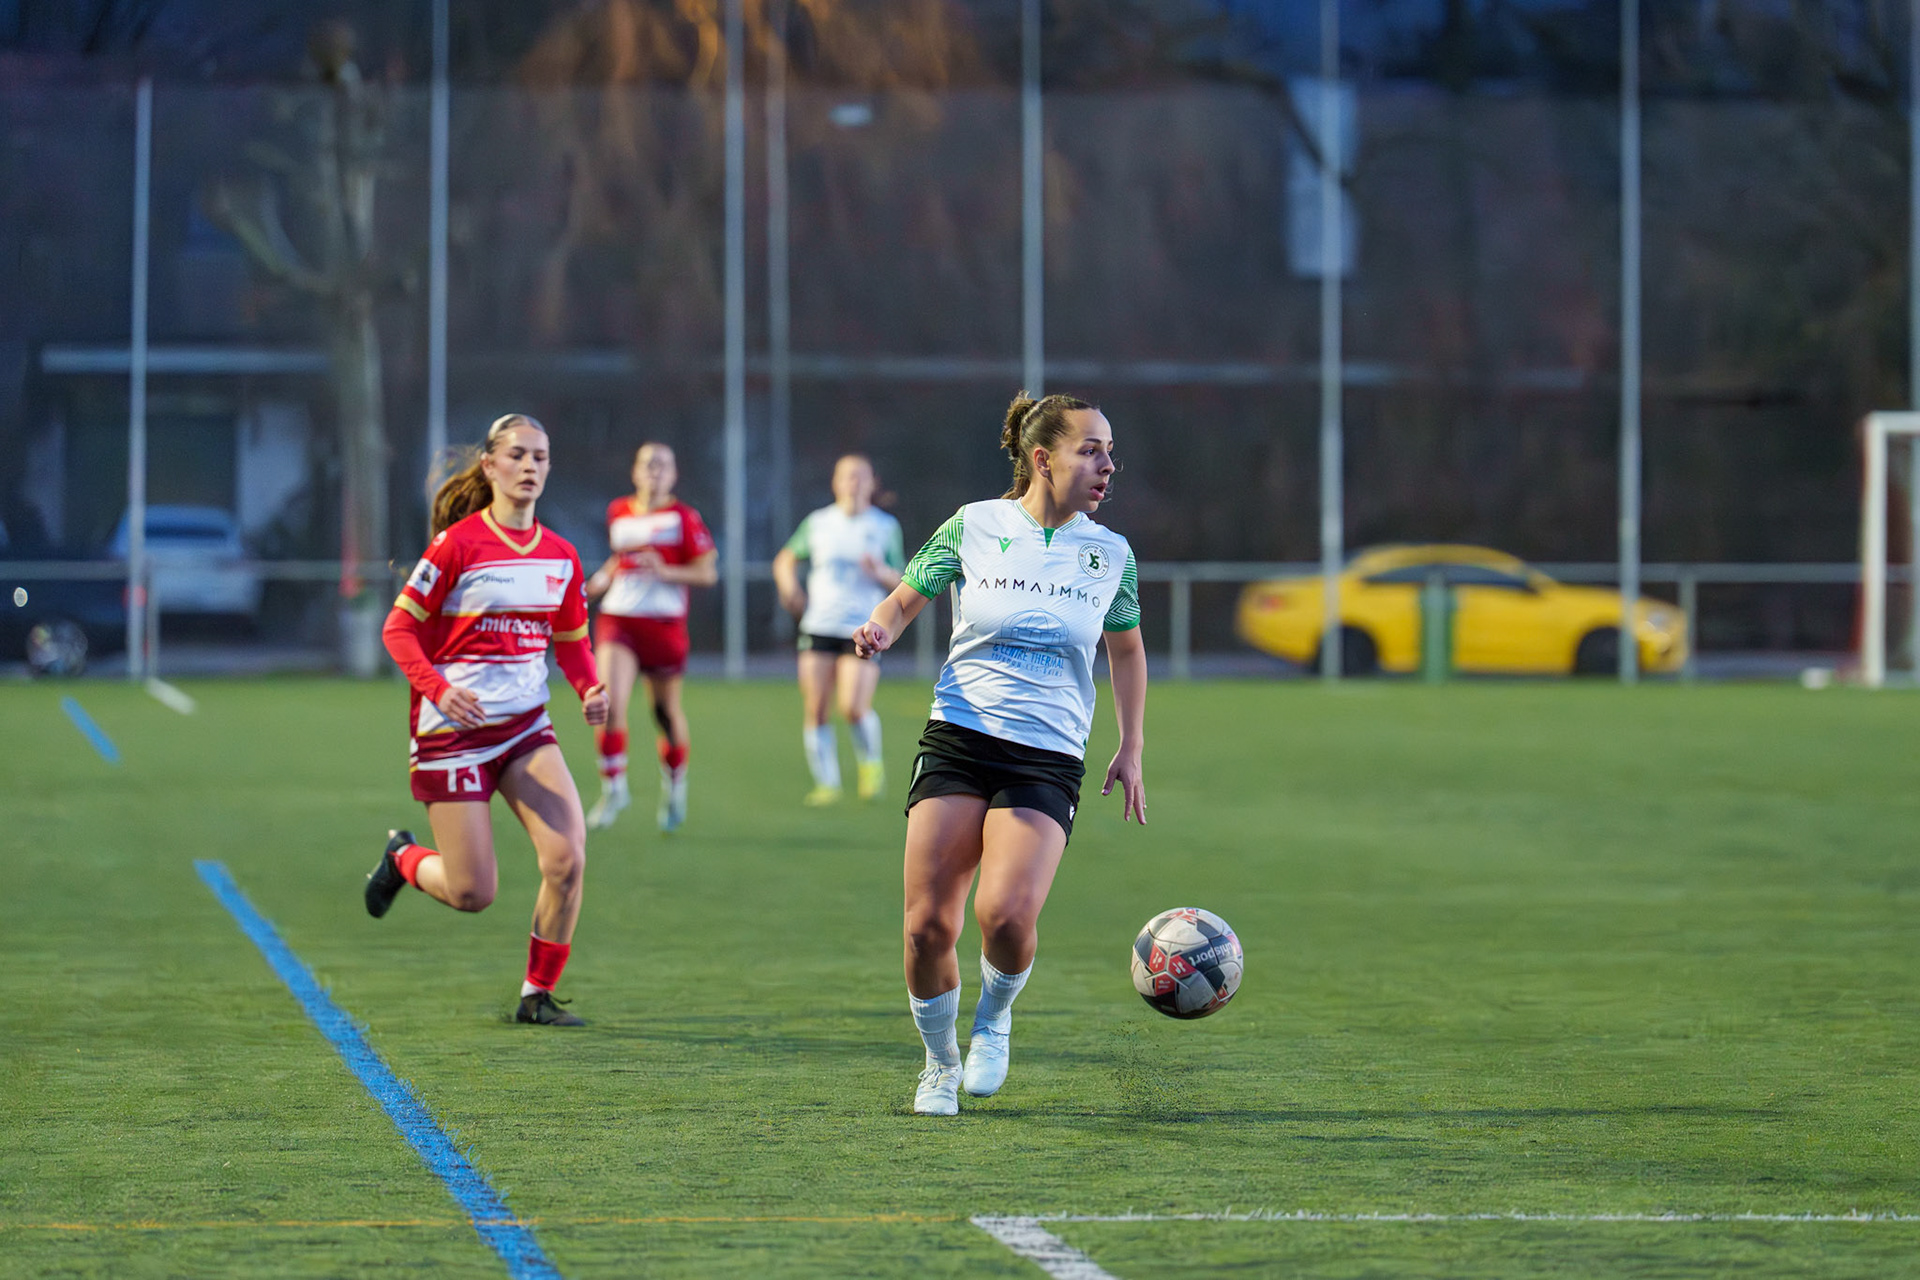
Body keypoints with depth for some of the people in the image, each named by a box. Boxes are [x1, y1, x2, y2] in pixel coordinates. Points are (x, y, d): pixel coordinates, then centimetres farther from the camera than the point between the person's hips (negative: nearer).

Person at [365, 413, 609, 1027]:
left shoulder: (560, 555, 5)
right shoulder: (460, 543, -12)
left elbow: (571, 640, 17)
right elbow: (399, 627, -8)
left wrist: (590, 688, -3)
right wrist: (437, 688, -23)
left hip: (526, 725, 5)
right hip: (454, 727, -5)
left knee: (568, 858, -14)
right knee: (473, 893, -4)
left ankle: (538, 995, 3)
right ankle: (403, 858, 31)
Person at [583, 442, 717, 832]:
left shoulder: (683, 518, -3)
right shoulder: (618, 513, 9)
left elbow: (707, 573, -4)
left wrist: (664, 571, -18)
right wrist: (598, 583, 9)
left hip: (663, 623, -2)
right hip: (618, 618, 2)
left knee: (666, 711, 9)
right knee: (610, 703, -17)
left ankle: (674, 785, 33)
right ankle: (613, 787, -6)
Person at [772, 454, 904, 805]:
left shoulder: (886, 527, 6)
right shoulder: (818, 523, 10)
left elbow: (902, 582, 8)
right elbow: (786, 560, 23)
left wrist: (880, 572, -13)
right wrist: (790, 588, 4)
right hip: (818, 629, 2)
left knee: (854, 707, -17)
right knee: (816, 711, -4)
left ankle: (871, 764, 11)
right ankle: (826, 782, 8)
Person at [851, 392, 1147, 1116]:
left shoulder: (1109, 554, 7)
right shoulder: (975, 526, 2)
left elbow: (1126, 649, 22)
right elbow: (906, 599, 12)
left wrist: (1131, 751, 16)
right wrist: (880, 628, -12)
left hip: (1049, 758, 0)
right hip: (957, 741, 0)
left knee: (1006, 914, -23)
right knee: (928, 923, -7)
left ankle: (994, 1017, 10)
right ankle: (940, 1064, 18)